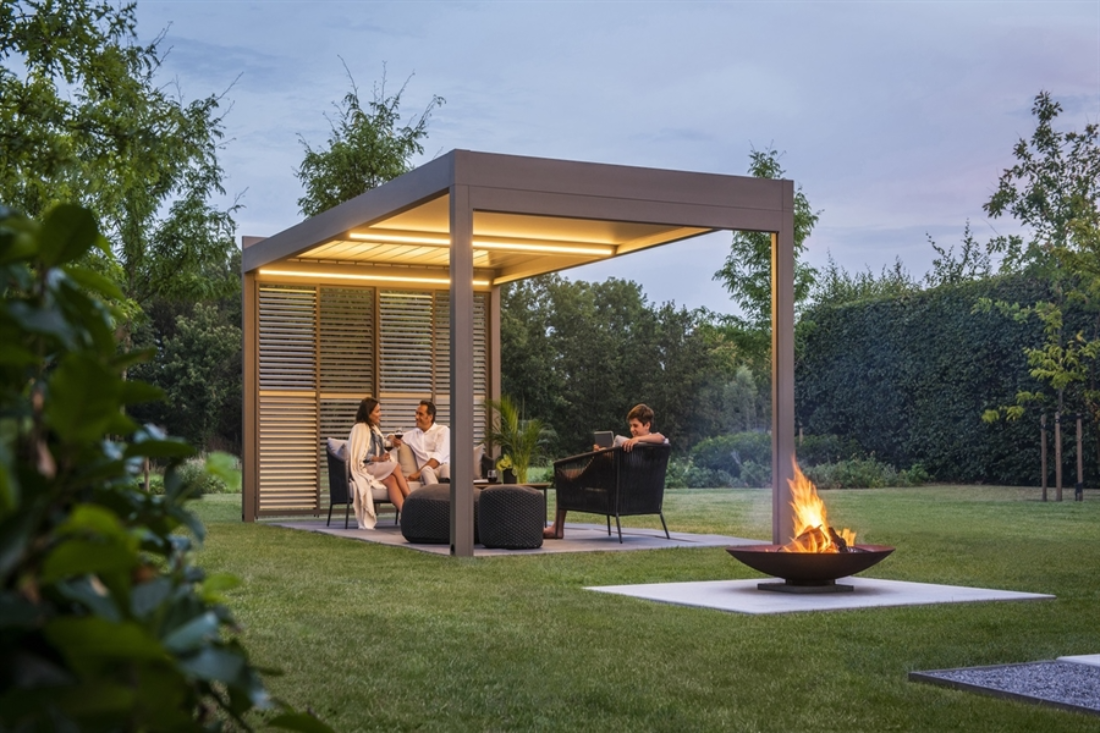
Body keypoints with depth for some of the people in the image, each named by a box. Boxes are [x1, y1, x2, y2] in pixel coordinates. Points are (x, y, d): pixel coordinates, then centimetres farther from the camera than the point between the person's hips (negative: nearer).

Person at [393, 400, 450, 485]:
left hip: (442, 467, -2)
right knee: (426, 470, -36)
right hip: (425, 472, 2)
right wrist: (395, 440, 9)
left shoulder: (443, 430, 8)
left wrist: (418, 472, -14)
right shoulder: (413, 434, 23)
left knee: (446, 467, -39)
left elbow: (439, 456, -5)